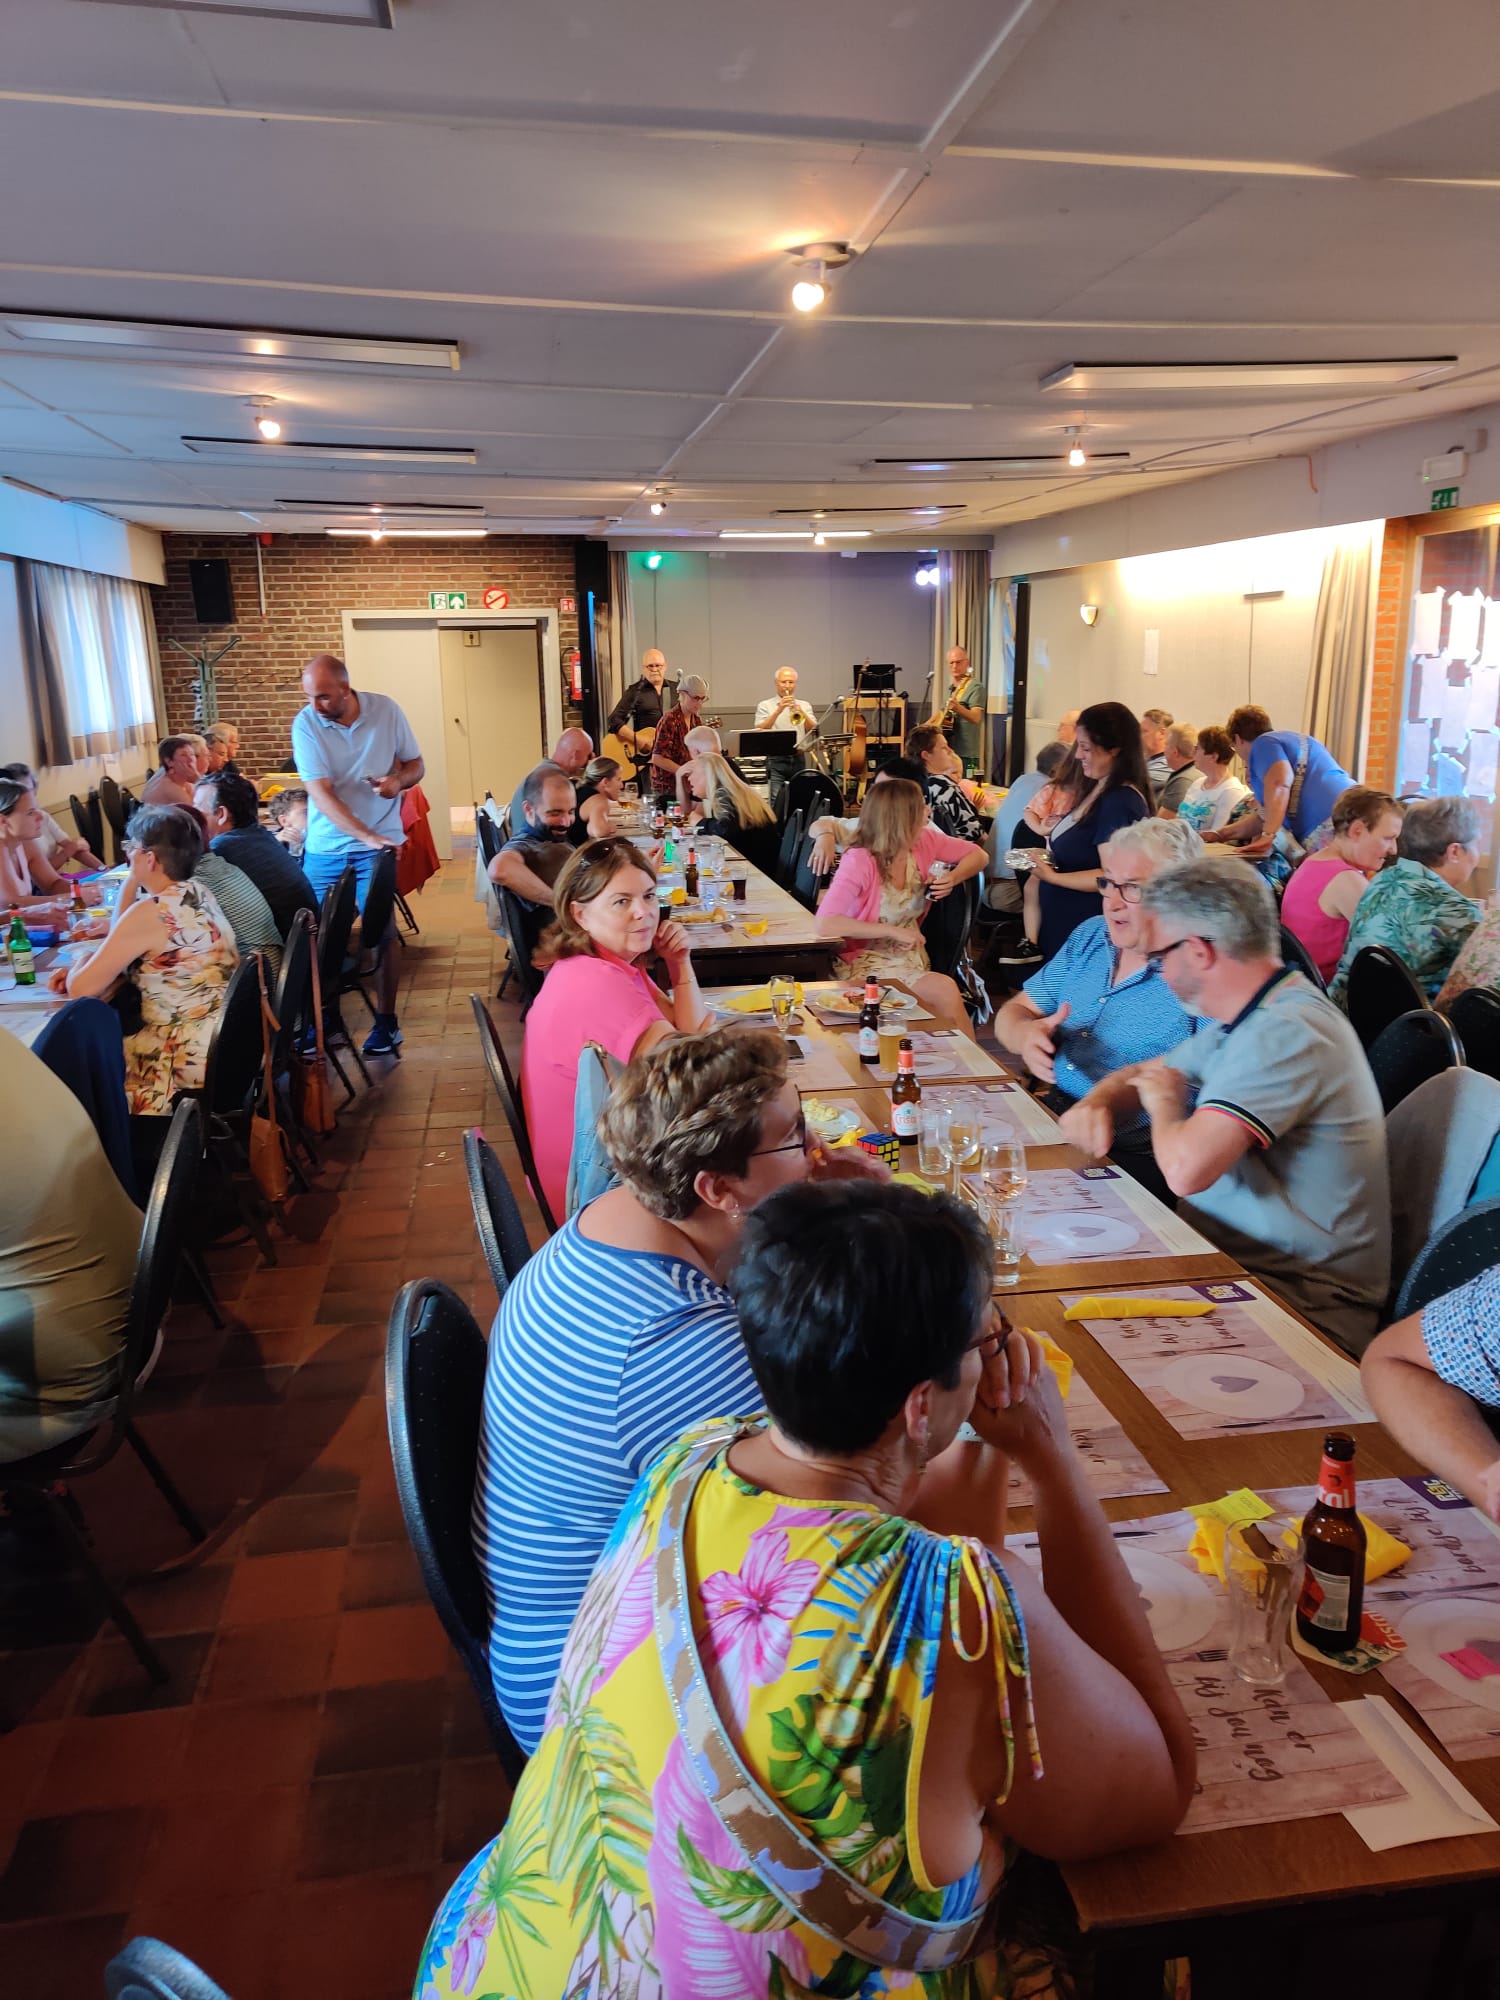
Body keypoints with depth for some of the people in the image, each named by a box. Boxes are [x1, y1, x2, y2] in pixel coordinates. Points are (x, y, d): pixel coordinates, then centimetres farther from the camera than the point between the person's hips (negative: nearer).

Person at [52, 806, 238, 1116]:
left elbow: (79, 989, -13)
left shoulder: (149, 912, -20)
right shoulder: (197, 893, 5)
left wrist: (81, 964, 6)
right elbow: (125, 951, 18)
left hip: (191, 1056, -8)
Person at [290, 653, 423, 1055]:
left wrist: (400, 779, -19)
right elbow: (321, 792, -19)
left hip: (379, 845, 0)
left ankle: (386, 1021, 14)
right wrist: (367, 836, -30)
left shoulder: (385, 710, -7)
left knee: (381, 932, 0)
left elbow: (416, 764, 5)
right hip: (324, 847, 1)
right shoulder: (305, 723, -11)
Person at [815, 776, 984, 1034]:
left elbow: (978, 855, 11)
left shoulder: (925, 841, -3)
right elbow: (824, 924, -29)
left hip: (911, 955, 5)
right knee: (946, 992, -27)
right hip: (866, 961, -5)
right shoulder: (860, 861, -20)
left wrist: (953, 878, -10)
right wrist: (893, 931, -28)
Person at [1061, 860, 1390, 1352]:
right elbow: (1144, 1073, 22)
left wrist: (1164, 1104, -12)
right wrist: (1099, 1101, -2)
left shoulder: (1284, 1034, -25)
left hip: (1301, 1299, -9)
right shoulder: (1247, 1017, 9)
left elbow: (1186, 1169, -35)